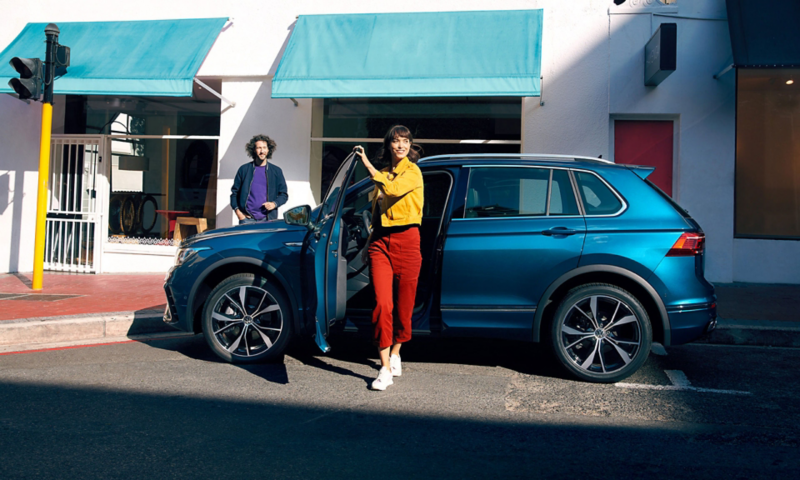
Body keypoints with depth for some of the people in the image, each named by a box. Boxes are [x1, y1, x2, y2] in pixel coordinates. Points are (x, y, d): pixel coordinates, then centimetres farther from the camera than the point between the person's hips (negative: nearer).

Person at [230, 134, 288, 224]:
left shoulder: (276, 171, 10)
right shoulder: (244, 169, 8)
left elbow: (283, 195, 14)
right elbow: (234, 192, 12)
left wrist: (274, 204, -5)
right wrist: (238, 212, 0)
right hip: (247, 219, 0)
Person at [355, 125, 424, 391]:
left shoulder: (413, 172, 0)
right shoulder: (383, 173, 17)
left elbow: (392, 189, -20)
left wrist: (367, 163, -16)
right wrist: (370, 240, 19)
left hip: (406, 240, -4)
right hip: (381, 242, 4)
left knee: (404, 304, 4)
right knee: (382, 304, -8)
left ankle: (395, 354, 28)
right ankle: (385, 369, -6)